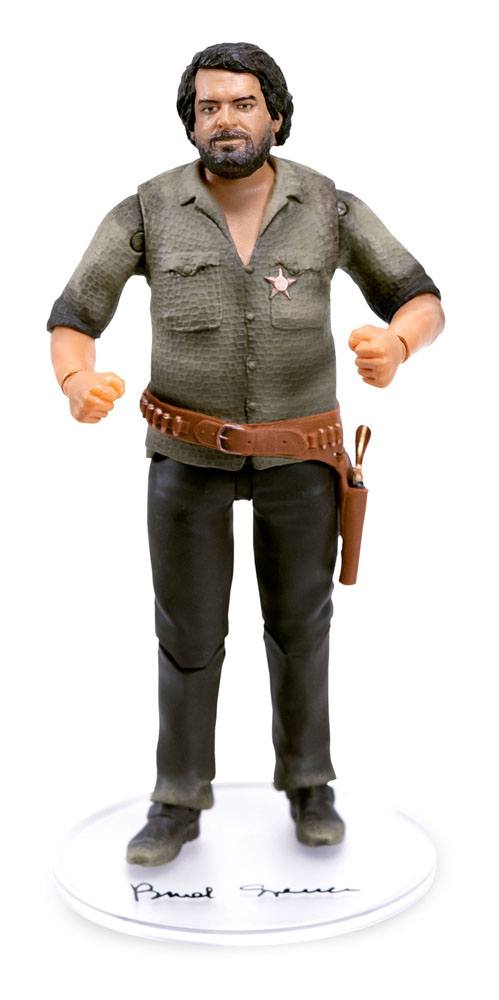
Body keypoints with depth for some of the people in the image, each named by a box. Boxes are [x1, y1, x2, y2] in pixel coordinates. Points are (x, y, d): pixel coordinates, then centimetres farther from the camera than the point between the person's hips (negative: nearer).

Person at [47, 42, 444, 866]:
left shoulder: (328, 206, -7)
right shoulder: (149, 211, -9)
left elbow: (423, 304, -5)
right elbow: (72, 322, -8)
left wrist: (395, 345, -31)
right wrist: (78, 383, -33)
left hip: (298, 448, 1)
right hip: (190, 450, 0)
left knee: (299, 619, 11)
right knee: (189, 630, 5)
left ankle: (307, 783, 31)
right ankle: (179, 804, 22)